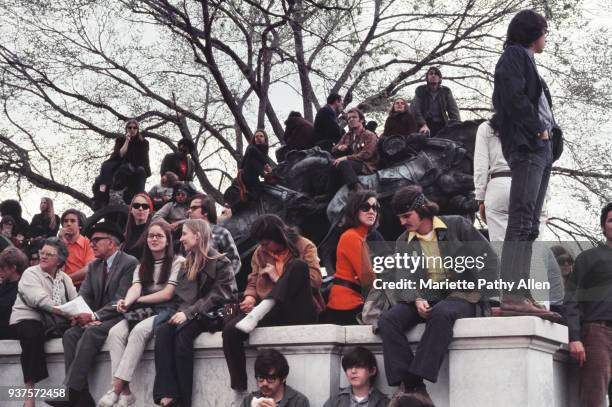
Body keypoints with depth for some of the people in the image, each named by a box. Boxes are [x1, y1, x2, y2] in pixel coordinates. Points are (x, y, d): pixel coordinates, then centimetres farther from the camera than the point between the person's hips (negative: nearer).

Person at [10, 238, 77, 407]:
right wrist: (68, 314, -25)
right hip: (28, 320, -5)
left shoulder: (65, 279, 16)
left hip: (52, 324, 5)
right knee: (33, 334, -37)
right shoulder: (31, 274, -2)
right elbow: (41, 301, -17)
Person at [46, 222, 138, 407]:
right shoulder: (93, 266, 19)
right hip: (96, 320, 7)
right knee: (70, 334, -20)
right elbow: (84, 295, 10)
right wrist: (80, 314, -13)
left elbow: (121, 300, -14)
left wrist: (95, 316, -20)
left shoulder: (130, 263, -6)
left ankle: (70, 391, -38)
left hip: (119, 317, -7)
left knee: (91, 332, -33)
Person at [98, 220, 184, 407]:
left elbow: (167, 294, -6)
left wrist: (137, 300, -4)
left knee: (139, 330, -35)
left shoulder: (177, 262, 2)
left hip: (166, 311, -5)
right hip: (143, 312, 5)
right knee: (115, 332, -24)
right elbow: (135, 288, 0)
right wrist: (127, 302, -24)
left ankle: (116, 389, -37)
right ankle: (125, 392, -32)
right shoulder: (142, 266, 19)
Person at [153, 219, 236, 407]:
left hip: (210, 316, -6)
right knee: (162, 332, -26)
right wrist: (181, 312, -1)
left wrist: (189, 313, -19)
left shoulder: (220, 263, -2)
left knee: (182, 334, -35)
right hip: (187, 315, 6)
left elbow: (216, 297, -11)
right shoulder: (188, 263, 20)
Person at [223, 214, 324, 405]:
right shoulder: (260, 253, 16)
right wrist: (250, 297, -5)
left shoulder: (304, 246, 3)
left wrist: (280, 278, -9)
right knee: (230, 330, -26)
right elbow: (253, 282, 18)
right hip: (271, 313, 4)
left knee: (299, 265, -30)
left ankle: (257, 314, -37)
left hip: (299, 312, -4)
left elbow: (315, 281, -7)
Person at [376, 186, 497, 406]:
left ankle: (418, 380, -42)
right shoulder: (403, 242, 13)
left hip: (458, 297, -4)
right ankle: (413, 387, -36)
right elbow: (403, 278, -1)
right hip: (422, 300, 4)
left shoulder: (456, 226, 3)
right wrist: (417, 300, -22)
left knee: (440, 315, -40)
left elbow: (489, 258, 0)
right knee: (387, 320, -26)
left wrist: (477, 295, -8)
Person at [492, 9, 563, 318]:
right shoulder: (514, 55, 0)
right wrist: (538, 129, -12)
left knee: (529, 223, 3)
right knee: (522, 219, -17)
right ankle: (512, 297, -23)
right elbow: (514, 97, -15)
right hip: (527, 145, -10)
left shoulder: (524, 60, 27)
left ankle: (523, 295, 0)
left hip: (540, 148, 10)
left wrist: (550, 131, 8)